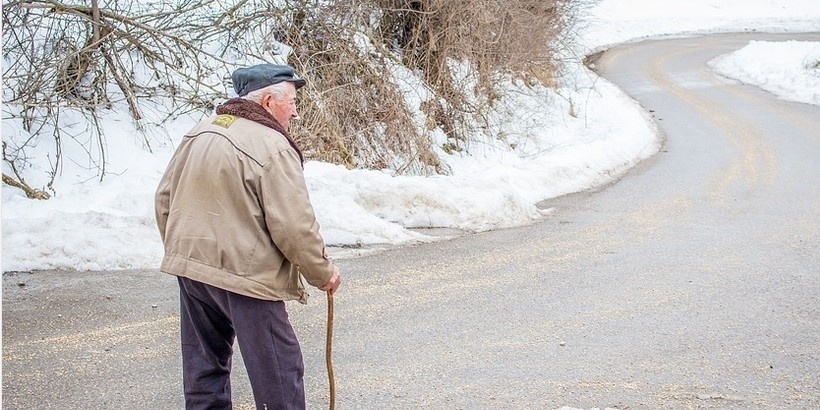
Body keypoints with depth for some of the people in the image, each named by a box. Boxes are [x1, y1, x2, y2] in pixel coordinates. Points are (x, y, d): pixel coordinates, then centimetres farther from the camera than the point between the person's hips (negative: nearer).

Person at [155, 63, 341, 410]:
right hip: (245, 275, -8)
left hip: (190, 267, 8)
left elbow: (165, 199, 14)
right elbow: (294, 227, -17)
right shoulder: (273, 147, -16)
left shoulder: (198, 134, 8)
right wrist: (323, 273, -3)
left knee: (205, 364, 17)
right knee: (279, 370, 2)